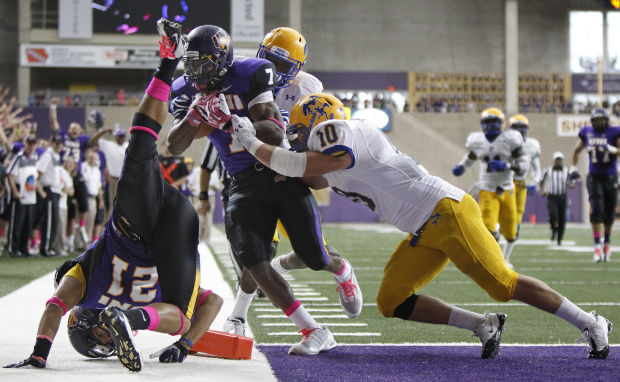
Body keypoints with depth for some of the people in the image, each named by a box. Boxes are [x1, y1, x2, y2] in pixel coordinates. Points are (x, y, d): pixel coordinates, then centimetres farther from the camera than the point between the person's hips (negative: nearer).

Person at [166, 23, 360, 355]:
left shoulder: (251, 74, -12)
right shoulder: (188, 90, 3)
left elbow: (274, 130, -19)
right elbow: (174, 146, -2)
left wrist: (229, 122, -31)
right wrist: (197, 113, -18)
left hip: (281, 171, -4)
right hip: (243, 183, 4)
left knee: (314, 258, -1)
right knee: (252, 262, -14)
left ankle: (344, 273, 40)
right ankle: (314, 333, -8)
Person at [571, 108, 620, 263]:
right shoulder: (587, 133, 4)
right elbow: (577, 150, 20)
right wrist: (573, 168, 13)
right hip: (594, 178, 0)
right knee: (596, 209, -14)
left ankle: (607, 241, 30)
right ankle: (597, 245, -12)